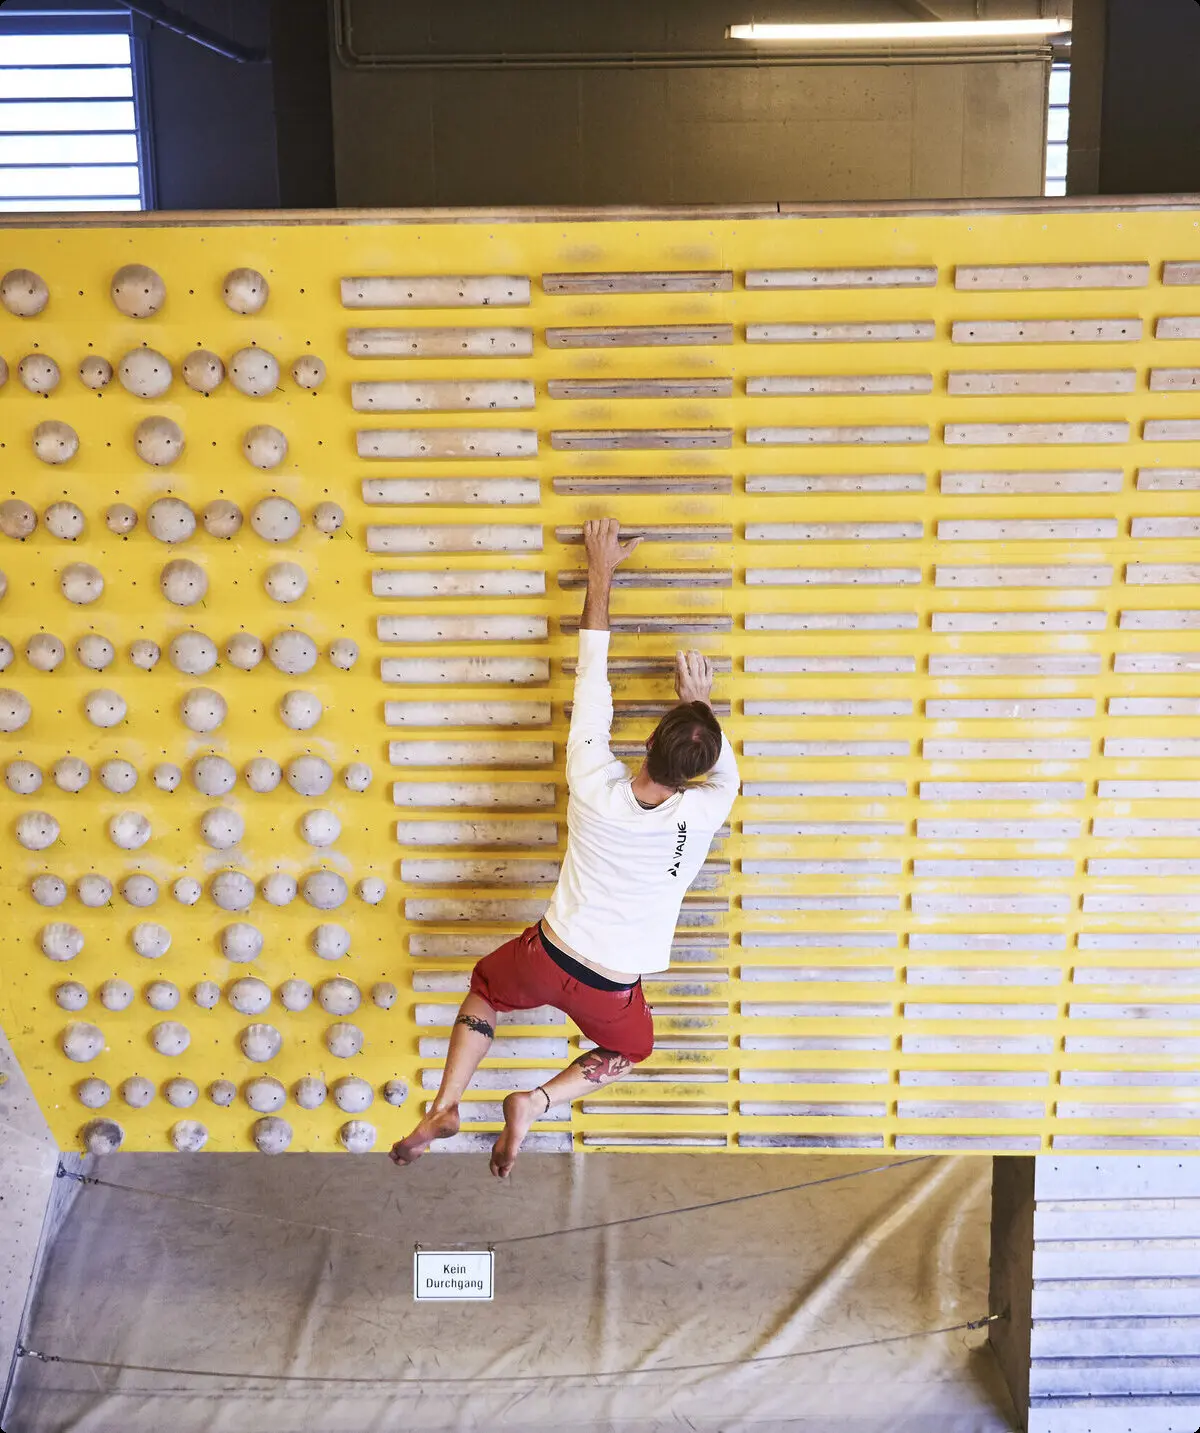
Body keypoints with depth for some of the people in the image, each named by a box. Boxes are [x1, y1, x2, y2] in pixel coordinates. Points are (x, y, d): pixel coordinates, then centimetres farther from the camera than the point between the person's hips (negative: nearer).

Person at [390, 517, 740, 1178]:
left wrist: (601, 571, -3)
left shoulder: (596, 786, -23)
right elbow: (725, 771, 4)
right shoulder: (699, 816, -24)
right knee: (630, 1049, 33)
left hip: (546, 957, 1)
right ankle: (538, 1101, 10)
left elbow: (592, 678, -11)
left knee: (486, 987, 33)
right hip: (612, 988, 0)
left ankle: (444, 1106, 18)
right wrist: (702, 703, 5)